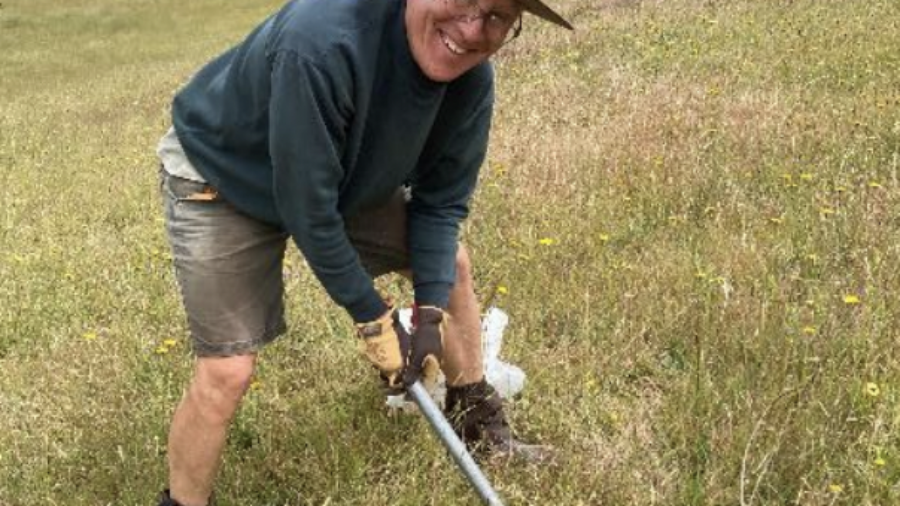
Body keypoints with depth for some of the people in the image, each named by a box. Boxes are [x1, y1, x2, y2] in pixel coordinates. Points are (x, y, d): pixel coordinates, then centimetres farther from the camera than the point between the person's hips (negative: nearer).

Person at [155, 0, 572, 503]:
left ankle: (478, 421, 32)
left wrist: (430, 313, -17)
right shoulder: (320, 46, -42)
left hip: (344, 176, 7)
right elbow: (306, 209, -33)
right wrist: (374, 318, -23)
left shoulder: (472, 77, -20)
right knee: (227, 372, -13)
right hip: (221, 179, -6)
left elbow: (440, 202, -8)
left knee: (452, 265, 10)